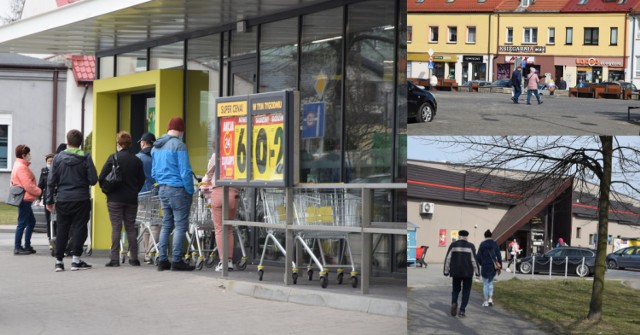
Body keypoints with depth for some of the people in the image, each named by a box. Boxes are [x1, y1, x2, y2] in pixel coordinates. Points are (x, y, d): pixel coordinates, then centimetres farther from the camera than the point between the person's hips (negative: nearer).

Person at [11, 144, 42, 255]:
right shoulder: (22, 167, -16)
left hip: (24, 199, 10)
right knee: (22, 223, -6)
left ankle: (27, 246, 17)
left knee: (31, 221, 15)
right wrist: (39, 191, -6)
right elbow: (28, 185, -21)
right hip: (25, 199, -10)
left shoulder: (18, 165, 16)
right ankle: (17, 248, -2)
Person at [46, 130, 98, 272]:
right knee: (79, 228, 4)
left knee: (62, 230, 8)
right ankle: (76, 259, 0)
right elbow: (93, 180, -7)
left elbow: (51, 181, 1)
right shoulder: (86, 158, -5)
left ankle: (59, 261, 9)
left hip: (62, 200, 2)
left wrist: (50, 200, 9)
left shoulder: (58, 158, 0)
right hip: (81, 200, -2)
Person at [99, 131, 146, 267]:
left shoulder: (113, 158, -8)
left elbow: (101, 178, -9)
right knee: (131, 227, 9)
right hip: (132, 199, 3)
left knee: (116, 227, -3)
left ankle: (115, 258, -7)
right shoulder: (137, 160, 4)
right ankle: (134, 258, 8)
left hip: (115, 198, -3)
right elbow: (141, 180, 9)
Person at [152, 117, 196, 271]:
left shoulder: (156, 147, 13)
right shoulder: (178, 145, -12)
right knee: (180, 225, -4)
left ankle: (163, 260, 10)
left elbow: (154, 173, 19)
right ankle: (176, 261, -6)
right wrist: (190, 191, -8)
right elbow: (185, 171, -14)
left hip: (163, 189, 8)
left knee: (166, 225, 12)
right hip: (177, 189, -8)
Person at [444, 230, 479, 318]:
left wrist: (446, 272, 4)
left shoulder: (453, 245, 0)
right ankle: (462, 311, -1)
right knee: (466, 292, 9)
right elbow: (474, 260, -8)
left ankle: (454, 303, -12)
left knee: (456, 290, 16)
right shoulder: (470, 246, -5)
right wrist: (477, 272, -2)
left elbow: (448, 259, -2)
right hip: (467, 272, -1)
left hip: (456, 272, 1)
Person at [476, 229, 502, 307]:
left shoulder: (482, 244, -7)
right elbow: (499, 256, 0)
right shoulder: (495, 244, 1)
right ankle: (490, 299, 7)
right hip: (493, 266, 3)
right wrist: (499, 268, 7)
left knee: (485, 284, 6)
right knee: (490, 282, 21)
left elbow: (478, 257, -6)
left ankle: (486, 302, 6)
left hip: (485, 266, -3)